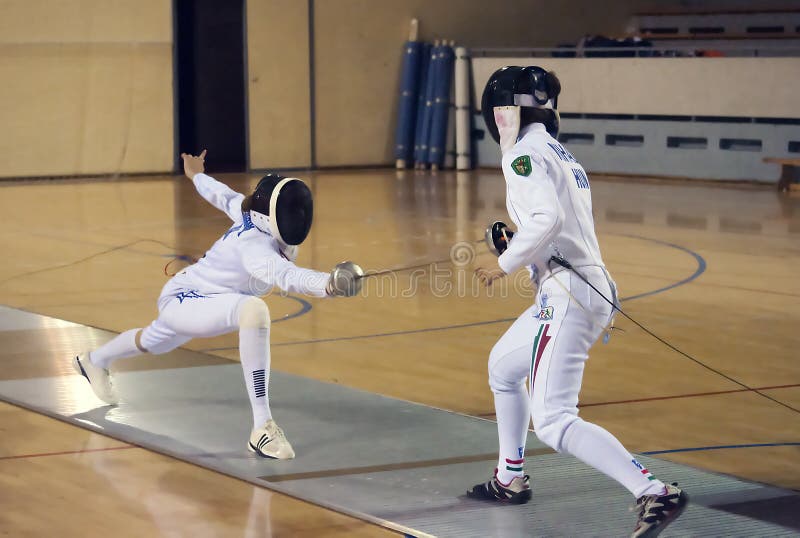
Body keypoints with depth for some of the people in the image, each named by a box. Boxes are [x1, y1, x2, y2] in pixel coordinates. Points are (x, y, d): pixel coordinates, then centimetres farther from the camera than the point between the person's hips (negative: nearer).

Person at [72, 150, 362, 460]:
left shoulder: (251, 211, -12)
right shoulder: (254, 246, -37)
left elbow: (226, 197, 9)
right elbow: (286, 276, -59)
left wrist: (197, 177, 29)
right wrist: (330, 284, -78)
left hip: (197, 302, 10)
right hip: (181, 303, -10)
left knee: (153, 343, 40)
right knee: (254, 310, -38)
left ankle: (94, 362, 73)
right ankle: (262, 428, -36)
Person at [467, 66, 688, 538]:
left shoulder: (524, 154, -10)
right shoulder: (562, 155, 18)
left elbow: (547, 218, -26)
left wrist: (506, 265, -15)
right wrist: (517, 242, 18)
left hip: (567, 296, -10)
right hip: (592, 288, 10)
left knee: (554, 423, -14)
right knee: (503, 367, 30)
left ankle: (657, 494, -25)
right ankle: (511, 479, 39)